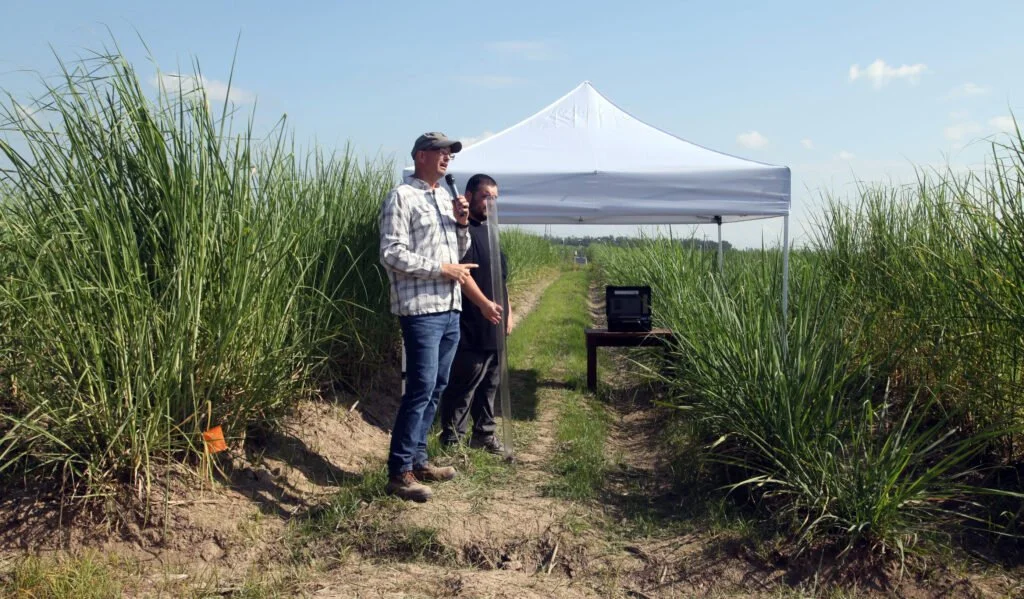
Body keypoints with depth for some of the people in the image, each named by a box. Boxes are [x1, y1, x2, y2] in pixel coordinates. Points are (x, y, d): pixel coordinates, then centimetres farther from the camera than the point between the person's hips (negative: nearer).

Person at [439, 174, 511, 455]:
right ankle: (451, 441, 6)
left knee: (490, 384, 15)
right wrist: (484, 304, -30)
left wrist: (507, 311, 19)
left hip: (494, 326, 9)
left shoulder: (489, 231, 19)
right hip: (471, 327, -9)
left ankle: (484, 434, 26)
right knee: (463, 385, -3)